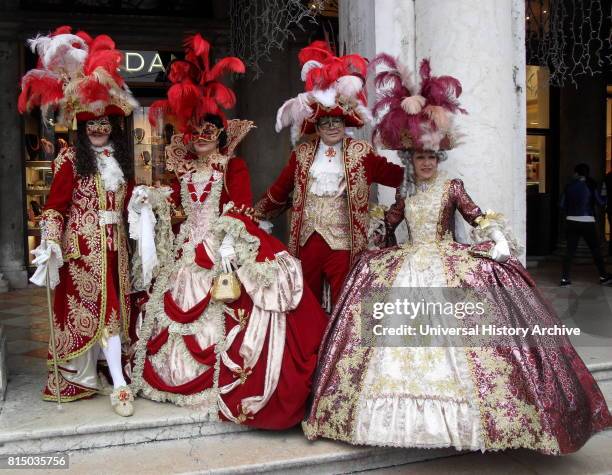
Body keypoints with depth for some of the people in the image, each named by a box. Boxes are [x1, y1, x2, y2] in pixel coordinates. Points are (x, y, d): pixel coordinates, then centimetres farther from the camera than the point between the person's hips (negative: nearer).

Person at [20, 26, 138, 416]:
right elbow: (55, 205, -7)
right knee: (83, 307, -3)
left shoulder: (121, 160, 13)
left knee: (112, 307, 5)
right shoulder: (71, 159, -4)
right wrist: (51, 244, -14)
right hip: (82, 245, -5)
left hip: (114, 243, 5)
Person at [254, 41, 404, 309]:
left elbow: (397, 176, -4)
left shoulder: (360, 153, 1)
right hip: (306, 240, 3)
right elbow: (279, 190, 15)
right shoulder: (302, 153, 9)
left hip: (343, 244, -3)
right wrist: (256, 216, 20)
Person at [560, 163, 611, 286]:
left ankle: (564, 278, 1)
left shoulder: (569, 186, 3)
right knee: (595, 249, 9)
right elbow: (600, 202, -1)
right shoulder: (590, 185, -5)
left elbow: (562, 205, 5)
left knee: (570, 250, 5)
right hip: (587, 222, -3)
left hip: (571, 221, 3)